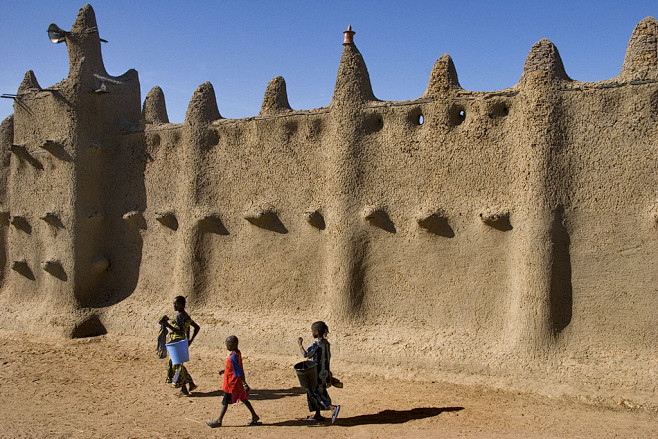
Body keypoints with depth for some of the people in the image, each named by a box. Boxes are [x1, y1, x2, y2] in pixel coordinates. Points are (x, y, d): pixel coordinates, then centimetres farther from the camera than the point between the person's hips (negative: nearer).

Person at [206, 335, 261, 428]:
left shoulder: (233, 357, -26)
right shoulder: (237, 353, 3)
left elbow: (239, 371, -26)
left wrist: (244, 384, -24)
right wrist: (225, 371, 24)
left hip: (232, 384, -9)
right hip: (238, 384, 9)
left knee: (225, 401, 4)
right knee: (243, 399, 16)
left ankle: (218, 421, 16)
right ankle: (254, 416, 20)